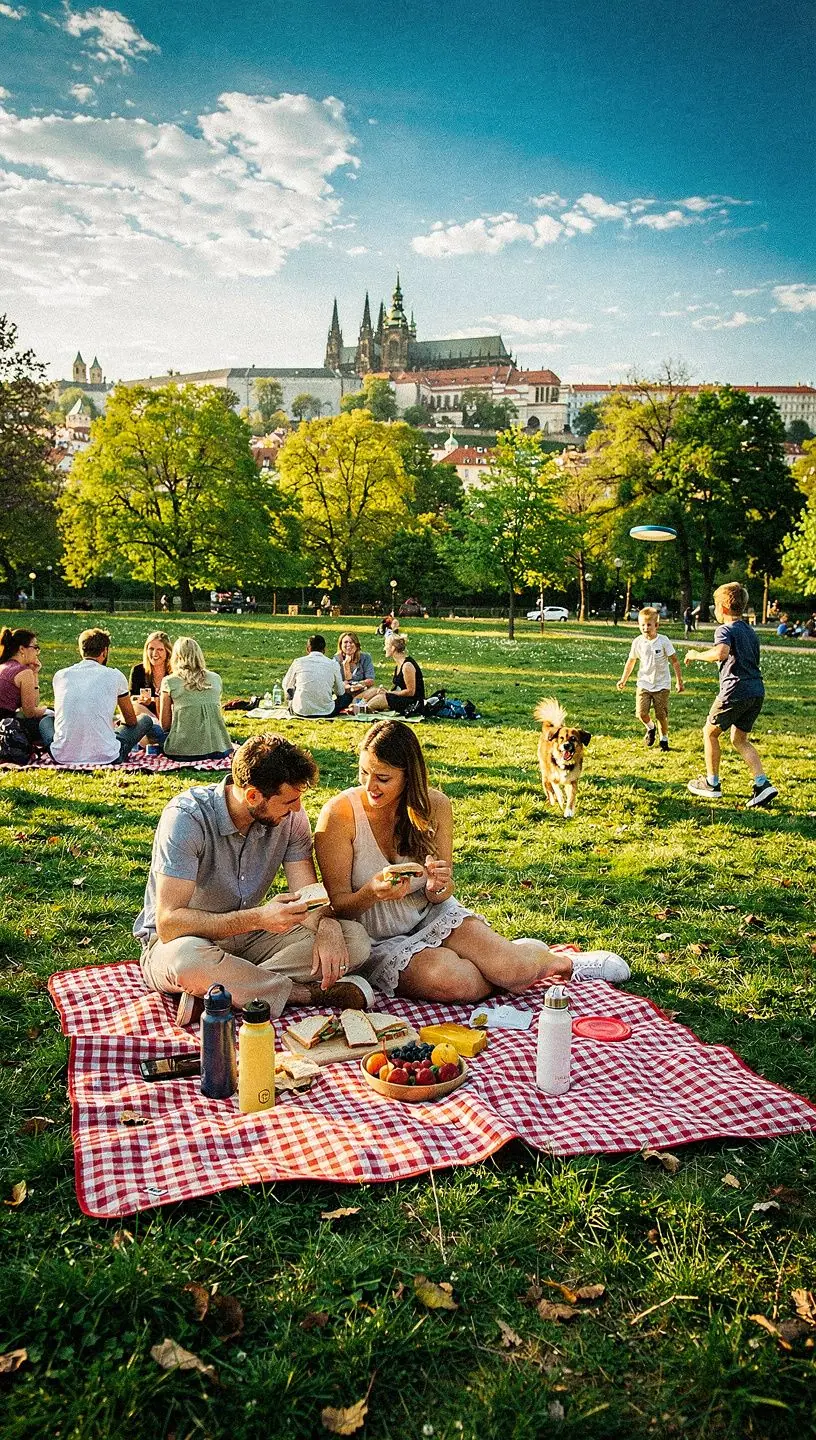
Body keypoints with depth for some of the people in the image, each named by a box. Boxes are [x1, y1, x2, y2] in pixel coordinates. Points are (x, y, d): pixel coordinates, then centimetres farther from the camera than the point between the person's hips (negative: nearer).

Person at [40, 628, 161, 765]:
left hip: (63, 757, 3)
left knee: (46, 719, 34)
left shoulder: (60, 675, 7)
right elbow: (131, 720, 13)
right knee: (146, 719, 19)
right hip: (106, 757, -2)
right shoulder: (115, 676, 0)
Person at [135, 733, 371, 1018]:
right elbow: (169, 923, -29)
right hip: (177, 942, -5)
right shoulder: (186, 817, -23)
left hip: (249, 940, 5)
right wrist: (258, 918, -40)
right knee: (189, 958, -43)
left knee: (355, 940, -16)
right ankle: (307, 992, -21)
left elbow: (309, 897, -7)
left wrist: (327, 926, -31)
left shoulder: (290, 816, -7)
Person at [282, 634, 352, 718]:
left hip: (300, 711, 2)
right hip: (326, 712, -2)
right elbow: (340, 692, 9)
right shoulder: (333, 664, -3)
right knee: (348, 695, 21)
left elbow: (286, 685, 14)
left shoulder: (298, 662, -2)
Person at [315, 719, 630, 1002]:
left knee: (510, 967, -21)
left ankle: (560, 961, 13)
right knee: (450, 979, -32)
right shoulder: (339, 814, -17)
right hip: (379, 940, -3)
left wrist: (438, 887, -24)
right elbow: (337, 905, -12)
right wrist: (371, 893, -34)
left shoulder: (434, 806, -7)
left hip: (432, 916, 3)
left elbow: (440, 897, 1)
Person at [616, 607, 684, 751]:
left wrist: (679, 681, -5)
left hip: (662, 685, -2)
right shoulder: (638, 642, -2)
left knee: (662, 715, 1)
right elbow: (631, 661, 13)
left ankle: (664, 740, 22)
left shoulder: (663, 641, -9)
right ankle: (650, 727, 22)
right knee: (641, 712, -11)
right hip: (644, 683, 2)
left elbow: (674, 661, -4)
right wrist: (623, 680, 18)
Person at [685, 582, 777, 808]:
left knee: (710, 732, 11)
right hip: (757, 691, 8)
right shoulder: (750, 632, 19)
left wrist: (696, 655, -13)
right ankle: (763, 785, 2)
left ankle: (712, 784, 17)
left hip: (736, 691, -8)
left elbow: (721, 653, -29)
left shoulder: (725, 630, -8)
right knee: (739, 739, 17)